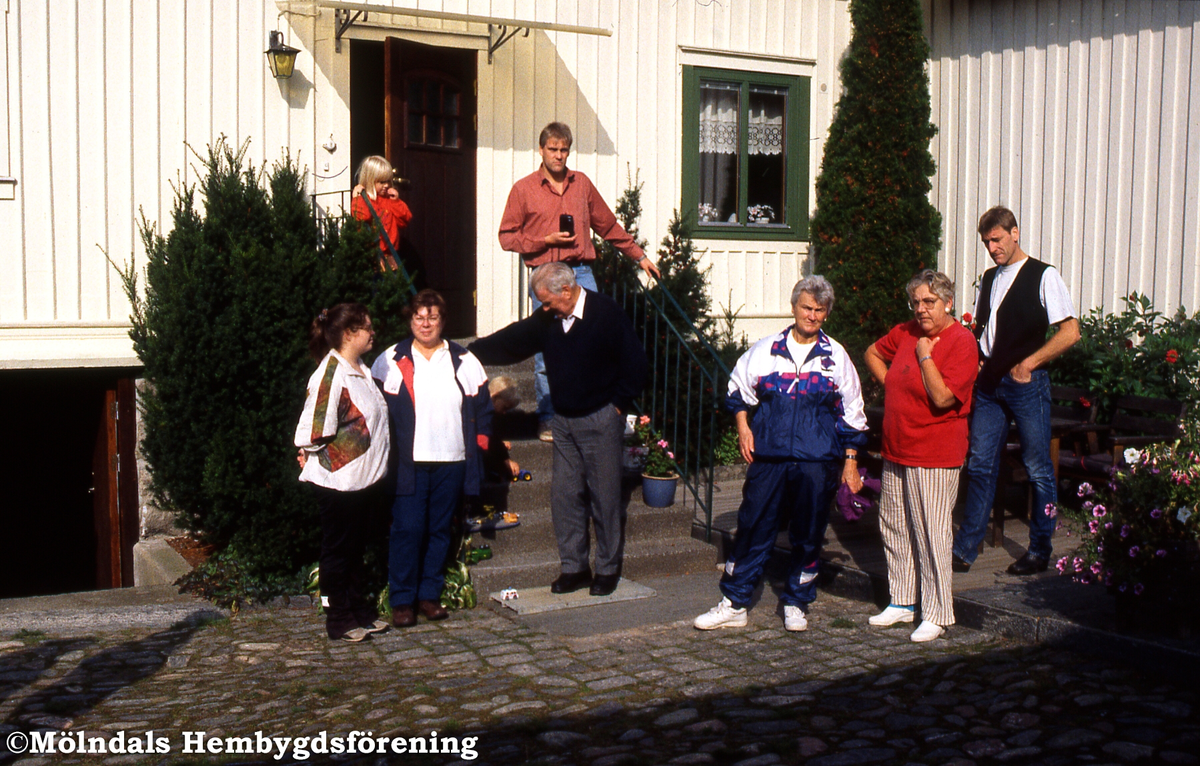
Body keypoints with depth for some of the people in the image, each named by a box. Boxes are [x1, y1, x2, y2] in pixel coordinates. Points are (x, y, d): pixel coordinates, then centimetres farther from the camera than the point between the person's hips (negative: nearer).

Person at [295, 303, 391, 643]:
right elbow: (317, 431, -22)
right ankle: (338, 620, 16)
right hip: (338, 480, -8)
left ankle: (361, 612, 29)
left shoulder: (362, 370, 11)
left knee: (356, 549, 18)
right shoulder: (330, 373, -19)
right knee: (338, 551, 5)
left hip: (367, 477, 8)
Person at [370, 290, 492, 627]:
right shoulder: (391, 361, 2)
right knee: (407, 529, -5)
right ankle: (401, 600, 6)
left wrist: (478, 444, 5)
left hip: (452, 461, 3)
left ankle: (430, 595, 21)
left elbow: (483, 407, 13)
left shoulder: (464, 361, 8)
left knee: (440, 529, 9)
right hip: (408, 463, -2)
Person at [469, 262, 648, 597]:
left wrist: (617, 403, -8)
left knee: (604, 496, 1)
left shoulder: (607, 314, -11)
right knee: (564, 495, 5)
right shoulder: (547, 319, 6)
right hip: (563, 420, 6)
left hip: (600, 420, -6)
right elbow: (510, 342, 17)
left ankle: (608, 569, 13)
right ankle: (574, 567, 17)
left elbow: (636, 364, -9)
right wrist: (469, 352, 12)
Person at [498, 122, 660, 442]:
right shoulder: (524, 189, 4)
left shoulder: (582, 183, 13)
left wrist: (639, 256, 22)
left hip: (581, 274, 2)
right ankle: (547, 420, 13)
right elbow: (507, 236, 3)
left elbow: (608, 225, 21)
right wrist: (546, 240, -8)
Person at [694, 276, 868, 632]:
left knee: (808, 535, 6)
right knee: (752, 528, 2)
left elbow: (851, 415, 10)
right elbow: (738, 389, 18)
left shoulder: (836, 356, 6)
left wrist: (850, 461, 7)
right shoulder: (766, 349, 6)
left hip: (817, 460, 0)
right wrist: (743, 427, 5)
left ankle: (796, 604, 23)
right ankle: (733, 605, 11)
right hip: (768, 456, 0)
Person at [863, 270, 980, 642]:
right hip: (896, 450, 8)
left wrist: (925, 356, -15)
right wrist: (888, 382, 13)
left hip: (935, 457, -8)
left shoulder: (962, 342, -12)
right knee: (894, 528, 14)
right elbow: (873, 353, 28)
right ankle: (902, 602, 27)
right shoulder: (907, 332, 9)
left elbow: (942, 396, -22)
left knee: (932, 535, -4)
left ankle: (937, 614, 6)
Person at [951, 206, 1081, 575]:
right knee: (980, 465, 6)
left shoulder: (1043, 276, -4)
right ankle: (964, 550, 11)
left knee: (1038, 469, 3)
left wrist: (1029, 363, -14)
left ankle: (1039, 551, 14)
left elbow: (1070, 331, -10)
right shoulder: (989, 278, 16)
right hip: (989, 382, 6)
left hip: (1027, 382, -6)